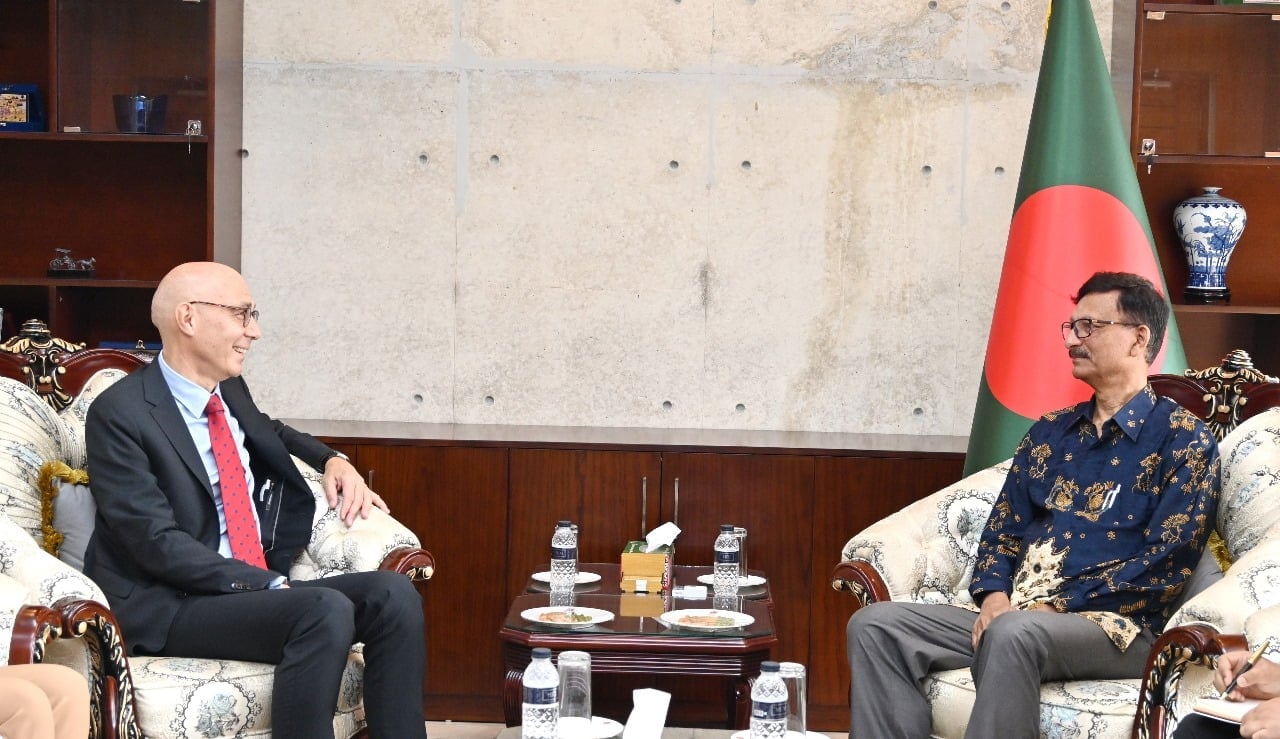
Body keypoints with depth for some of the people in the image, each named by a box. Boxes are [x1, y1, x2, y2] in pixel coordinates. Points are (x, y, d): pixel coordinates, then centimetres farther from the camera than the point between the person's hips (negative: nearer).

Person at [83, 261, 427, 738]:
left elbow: (272, 433, 36)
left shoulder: (231, 391, 12)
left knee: (394, 595, -14)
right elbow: (158, 542, -18)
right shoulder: (119, 413, -12)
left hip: (261, 587, 8)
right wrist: (268, 585, -22)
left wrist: (333, 461, 14)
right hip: (168, 608, -8)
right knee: (326, 610, -31)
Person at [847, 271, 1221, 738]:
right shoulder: (1049, 433, 19)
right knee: (875, 625, -13)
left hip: (1114, 626, -6)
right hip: (1014, 616, 7)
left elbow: (1162, 568, -9)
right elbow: (1001, 531, 18)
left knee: (1015, 633, -39)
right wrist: (994, 597, -4)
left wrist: (1054, 606, -15)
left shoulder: (1182, 440, 0)